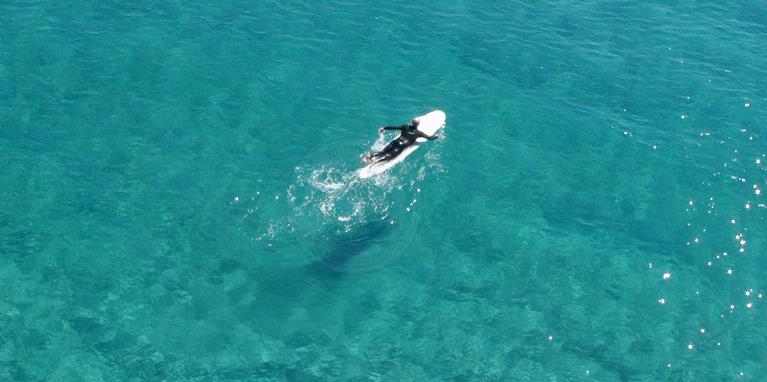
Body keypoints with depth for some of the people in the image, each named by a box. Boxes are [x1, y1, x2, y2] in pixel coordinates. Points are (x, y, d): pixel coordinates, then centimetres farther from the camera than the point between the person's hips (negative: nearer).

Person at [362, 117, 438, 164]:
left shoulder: (405, 127, 16)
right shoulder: (418, 133, 8)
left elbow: (394, 127, 17)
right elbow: (430, 138, 13)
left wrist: (384, 128, 30)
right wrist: (436, 136, 33)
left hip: (395, 142, 4)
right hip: (401, 146, -4)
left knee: (383, 152, -2)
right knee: (390, 155, -19)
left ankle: (370, 156, -25)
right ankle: (377, 160, -43)